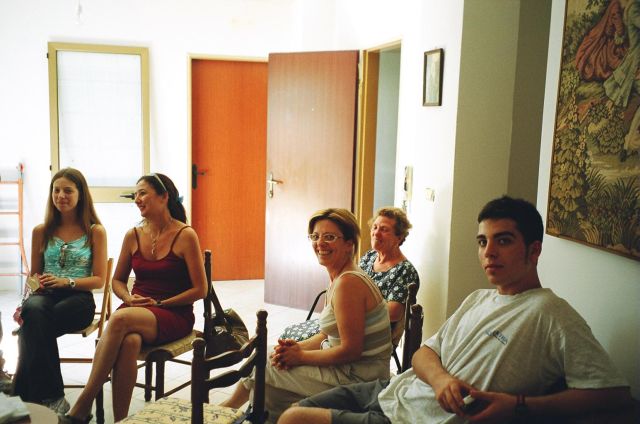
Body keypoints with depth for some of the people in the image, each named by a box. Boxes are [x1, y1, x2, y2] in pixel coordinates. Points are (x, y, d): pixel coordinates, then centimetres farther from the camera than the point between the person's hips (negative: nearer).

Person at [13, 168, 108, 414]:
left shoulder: (96, 232, 5)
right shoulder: (41, 231, 15)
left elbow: (99, 280, 2)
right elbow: (34, 273, 21)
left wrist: (66, 281, -15)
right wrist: (39, 282, -4)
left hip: (79, 300, -2)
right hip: (45, 295, 2)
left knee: (33, 322, -34)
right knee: (33, 309, -37)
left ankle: (27, 393, -21)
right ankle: (51, 397, -36)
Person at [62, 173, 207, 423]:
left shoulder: (185, 235, -6)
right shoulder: (133, 236, 9)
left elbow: (200, 290, -6)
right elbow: (118, 280, 19)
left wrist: (159, 304, -11)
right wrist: (129, 298, -3)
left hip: (175, 315, -3)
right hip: (136, 310, 4)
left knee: (120, 319, -34)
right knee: (130, 341, -35)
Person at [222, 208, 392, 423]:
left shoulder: (348, 283, -23)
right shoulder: (339, 278, 7)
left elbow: (351, 350, -24)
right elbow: (329, 334, 13)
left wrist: (301, 356, -13)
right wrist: (298, 347, -5)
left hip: (356, 378, -9)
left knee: (264, 367, 1)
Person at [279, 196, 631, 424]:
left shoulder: (548, 312, -13)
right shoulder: (477, 299, 13)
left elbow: (613, 391, -19)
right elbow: (423, 352, 13)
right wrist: (440, 377, -11)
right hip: (391, 391, 8)